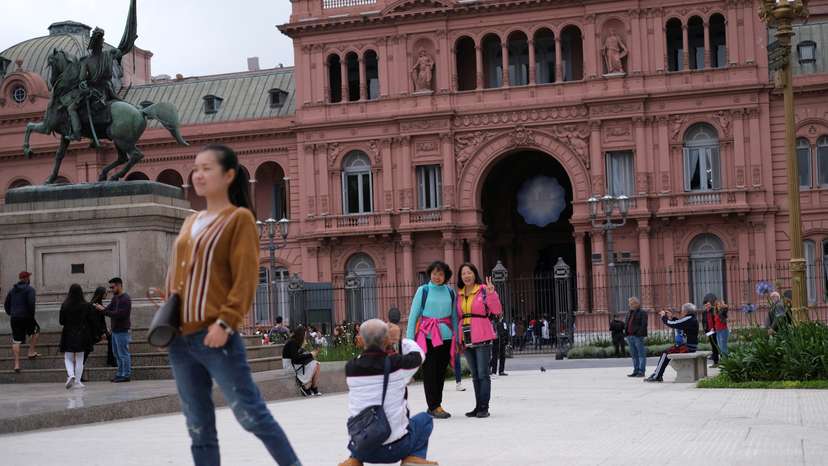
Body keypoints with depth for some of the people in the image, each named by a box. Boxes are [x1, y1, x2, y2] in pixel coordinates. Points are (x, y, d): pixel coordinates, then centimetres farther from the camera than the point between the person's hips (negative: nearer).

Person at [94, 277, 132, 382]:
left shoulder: (125, 299, -15)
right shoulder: (115, 298, 14)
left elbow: (119, 314, -23)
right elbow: (109, 309, 10)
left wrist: (103, 310, -23)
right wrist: (100, 308, -10)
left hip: (122, 331, -9)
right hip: (115, 330, 9)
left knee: (123, 354, -4)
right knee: (117, 353, 14)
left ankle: (126, 375, 1)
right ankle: (120, 374, 21)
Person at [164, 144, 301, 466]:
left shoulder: (240, 218, -3)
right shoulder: (191, 223, 18)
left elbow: (246, 278, -11)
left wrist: (225, 322, -20)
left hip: (215, 335, -7)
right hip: (180, 338, 7)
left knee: (251, 415, -6)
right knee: (198, 427, 9)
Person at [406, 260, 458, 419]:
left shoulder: (450, 292, 9)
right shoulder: (423, 290, 1)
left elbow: (454, 317, 14)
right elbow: (413, 315, 1)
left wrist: (457, 339, 9)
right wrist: (409, 339, -4)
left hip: (446, 336, 4)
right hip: (427, 336, -4)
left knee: (441, 371, 7)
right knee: (429, 371, -5)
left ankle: (434, 406, 17)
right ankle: (435, 406, -3)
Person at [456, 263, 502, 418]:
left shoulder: (483, 290, -3)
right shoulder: (459, 294, 11)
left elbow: (497, 311, -10)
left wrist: (492, 294, -22)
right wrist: (457, 338, 12)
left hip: (482, 337, -5)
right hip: (466, 339, 5)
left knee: (483, 374, -7)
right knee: (475, 375, 11)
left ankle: (484, 407, -5)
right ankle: (478, 406, 15)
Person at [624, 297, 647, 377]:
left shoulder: (642, 313, -4)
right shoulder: (629, 313, 20)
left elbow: (644, 325, -11)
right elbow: (626, 324, 23)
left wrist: (640, 334, -18)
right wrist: (627, 334, 11)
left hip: (638, 337, -8)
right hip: (630, 336, 8)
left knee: (641, 355, -4)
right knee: (634, 355, 10)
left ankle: (641, 371, -3)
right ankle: (635, 371, 14)